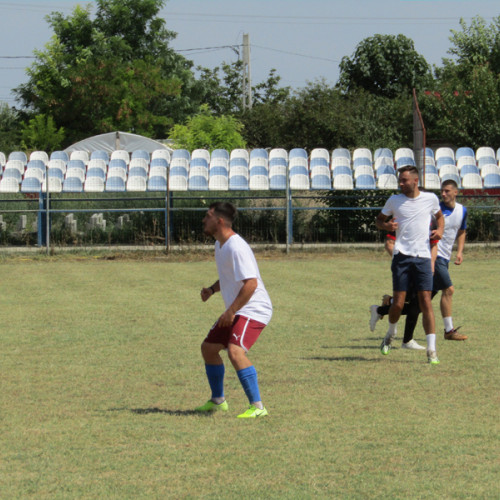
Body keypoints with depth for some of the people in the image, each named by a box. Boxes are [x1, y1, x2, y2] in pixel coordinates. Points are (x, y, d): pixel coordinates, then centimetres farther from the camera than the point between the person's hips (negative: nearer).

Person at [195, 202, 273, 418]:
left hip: (254, 310, -11)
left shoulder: (236, 247, -22)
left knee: (235, 351, -28)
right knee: (208, 348, 18)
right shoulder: (220, 245, 11)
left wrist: (231, 312, -25)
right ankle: (218, 401, 34)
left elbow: (250, 283, -28)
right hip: (235, 312, 11)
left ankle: (257, 407, -25)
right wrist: (212, 290, 7)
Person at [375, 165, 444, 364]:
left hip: (423, 257, 0)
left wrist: (440, 229, 5)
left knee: (426, 302, -7)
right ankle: (391, 334, 26)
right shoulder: (394, 201, 5)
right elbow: (379, 219, 18)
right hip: (402, 256, 0)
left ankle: (431, 350, -6)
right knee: (398, 303, -5)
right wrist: (386, 225, -6)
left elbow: (439, 215, 26)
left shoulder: (431, 199, 7)